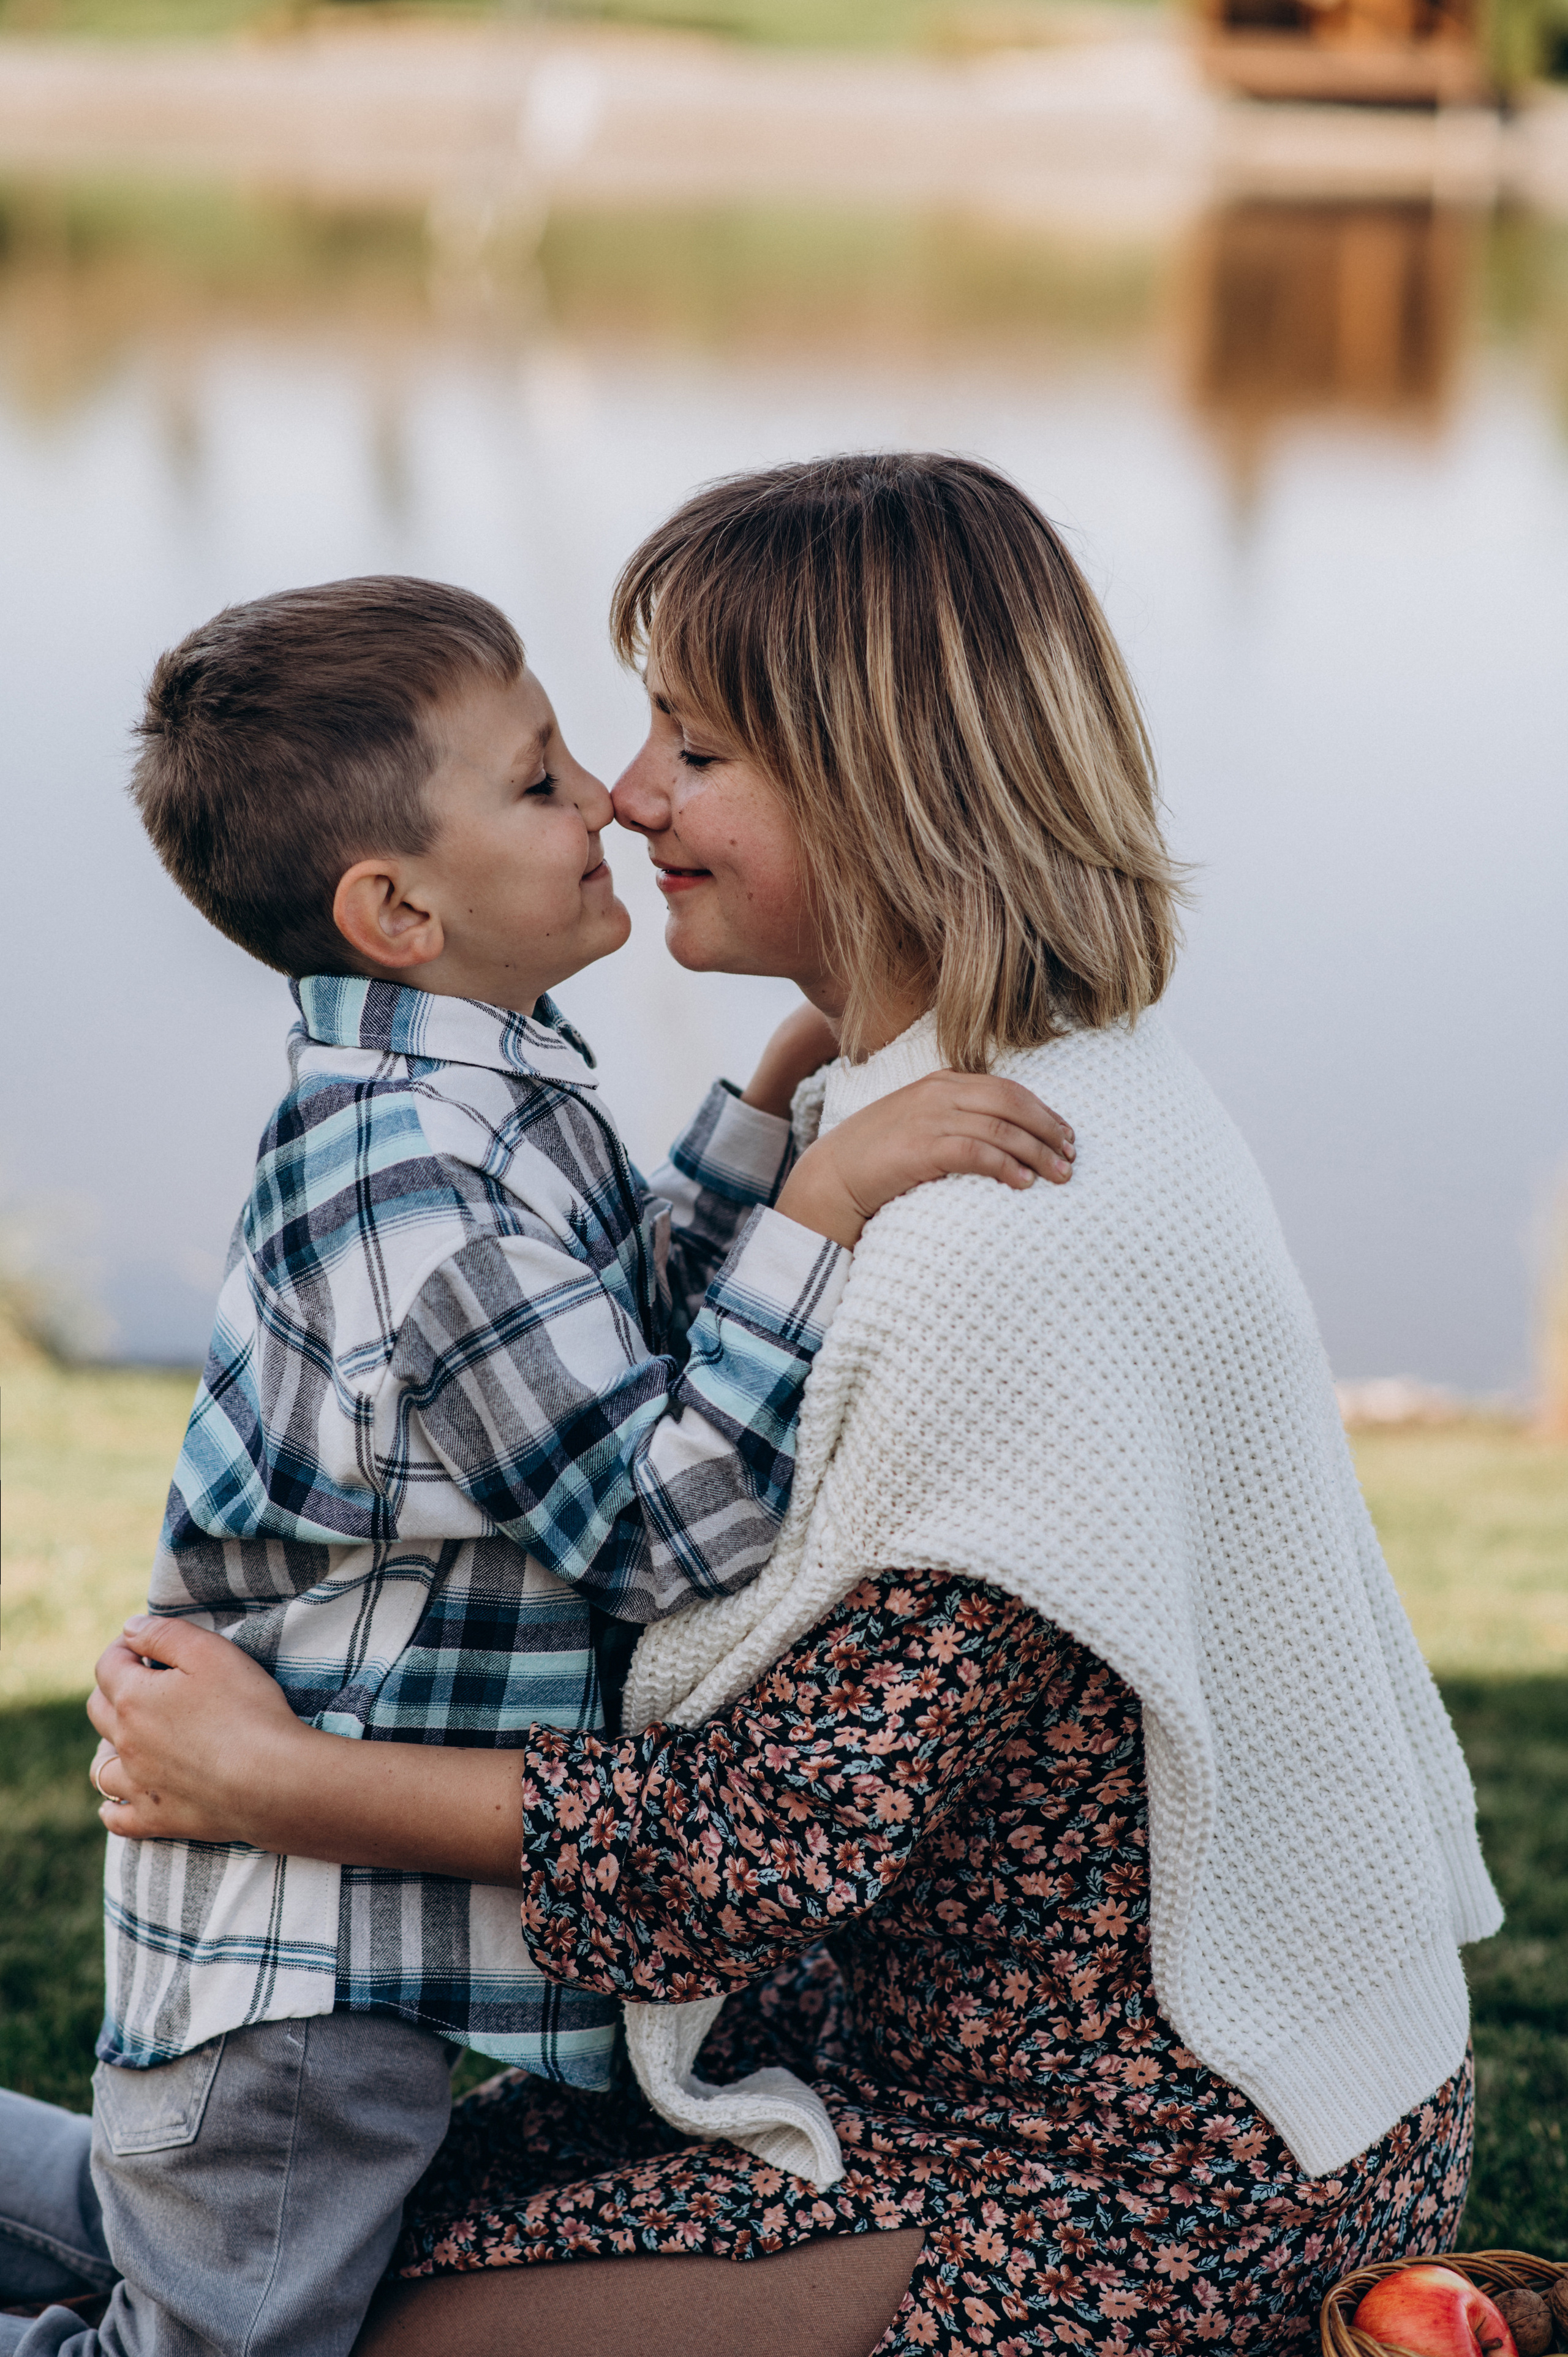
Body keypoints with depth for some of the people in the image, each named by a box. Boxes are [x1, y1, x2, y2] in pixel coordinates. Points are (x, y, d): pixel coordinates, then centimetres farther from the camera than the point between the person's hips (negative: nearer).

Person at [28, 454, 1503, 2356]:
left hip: (1157, 2202, -9)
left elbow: (793, 1835, -23)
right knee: (440, 2186, 10)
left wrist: (286, 1785, -15)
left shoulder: (1017, 1242, -27)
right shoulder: (1057, 1093, 5)